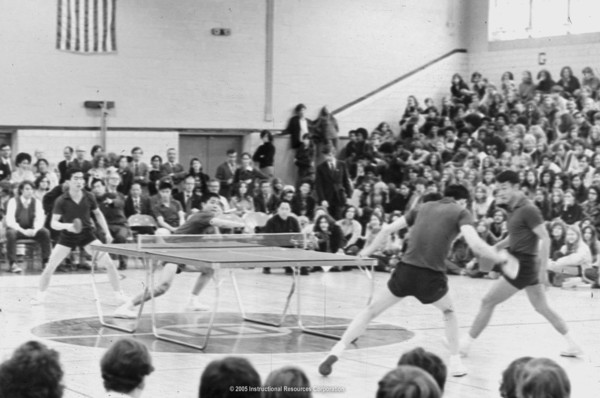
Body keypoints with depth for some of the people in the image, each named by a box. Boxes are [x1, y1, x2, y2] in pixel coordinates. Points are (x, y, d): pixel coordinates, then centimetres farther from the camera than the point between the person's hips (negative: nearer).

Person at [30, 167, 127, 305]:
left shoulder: (89, 197, -9)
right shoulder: (61, 201, -17)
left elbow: (98, 214, 9)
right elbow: (54, 223, -19)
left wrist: (107, 232, 4)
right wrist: (66, 226, -40)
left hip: (87, 234, 2)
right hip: (67, 236, -1)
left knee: (109, 263, -10)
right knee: (50, 266, -7)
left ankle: (119, 294, 6)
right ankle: (40, 295, 17)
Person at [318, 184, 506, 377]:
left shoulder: (424, 208, 19)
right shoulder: (461, 213, 7)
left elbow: (388, 229, 18)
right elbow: (475, 245, -11)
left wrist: (369, 250, 31)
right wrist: (500, 257, 4)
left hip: (406, 270, 2)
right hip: (432, 276, -2)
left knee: (371, 311, 15)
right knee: (449, 312, 29)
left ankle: (336, 351, 4)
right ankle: (455, 362, 22)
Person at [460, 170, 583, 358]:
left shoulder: (528, 209, -17)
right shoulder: (514, 209, 10)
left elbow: (545, 238, -20)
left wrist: (543, 269, -23)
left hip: (524, 266, -10)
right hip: (520, 263, 10)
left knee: (488, 302, -3)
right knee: (542, 307, 16)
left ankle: (466, 344, 5)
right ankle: (572, 345, 20)